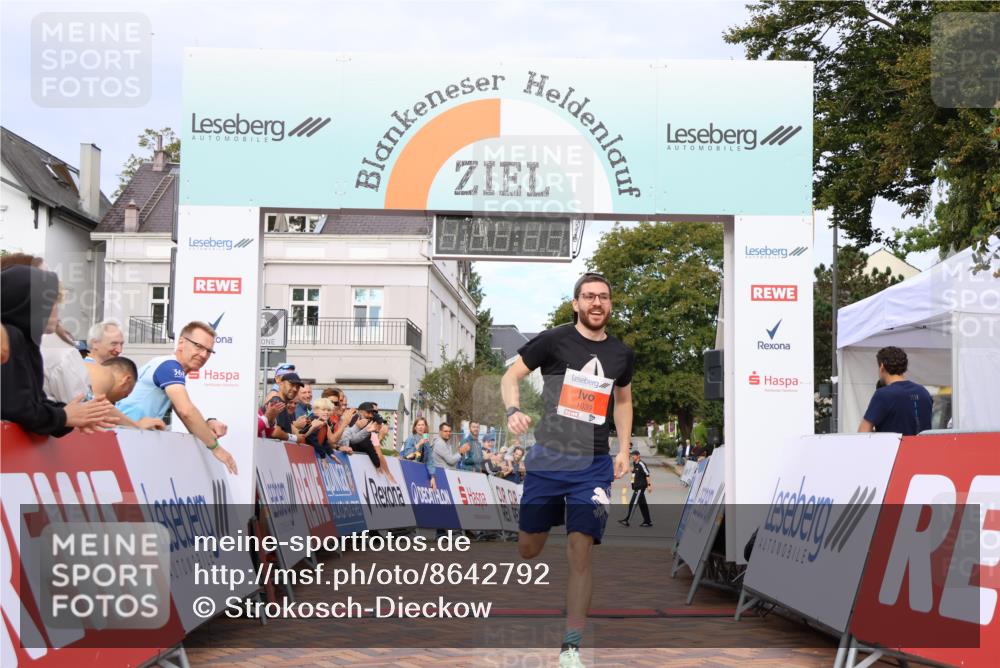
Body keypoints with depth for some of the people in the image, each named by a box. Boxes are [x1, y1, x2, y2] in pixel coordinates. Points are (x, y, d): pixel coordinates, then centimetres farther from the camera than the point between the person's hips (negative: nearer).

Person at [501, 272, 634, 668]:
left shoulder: (621, 355, 7)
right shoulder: (553, 340, -4)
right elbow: (511, 376, 0)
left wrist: (624, 450, 13)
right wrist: (513, 410, -19)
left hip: (593, 466, 1)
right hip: (546, 460, -1)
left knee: (580, 553, -7)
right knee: (528, 549, 6)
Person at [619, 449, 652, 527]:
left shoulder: (641, 464, -14)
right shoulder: (634, 464, 14)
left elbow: (647, 475, -15)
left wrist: (649, 485, -18)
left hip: (640, 487, -9)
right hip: (636, 487, 9)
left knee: (633, 504, -9)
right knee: (642, 504, 12)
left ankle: (626, 520, -9)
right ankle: (648, 521, 17)